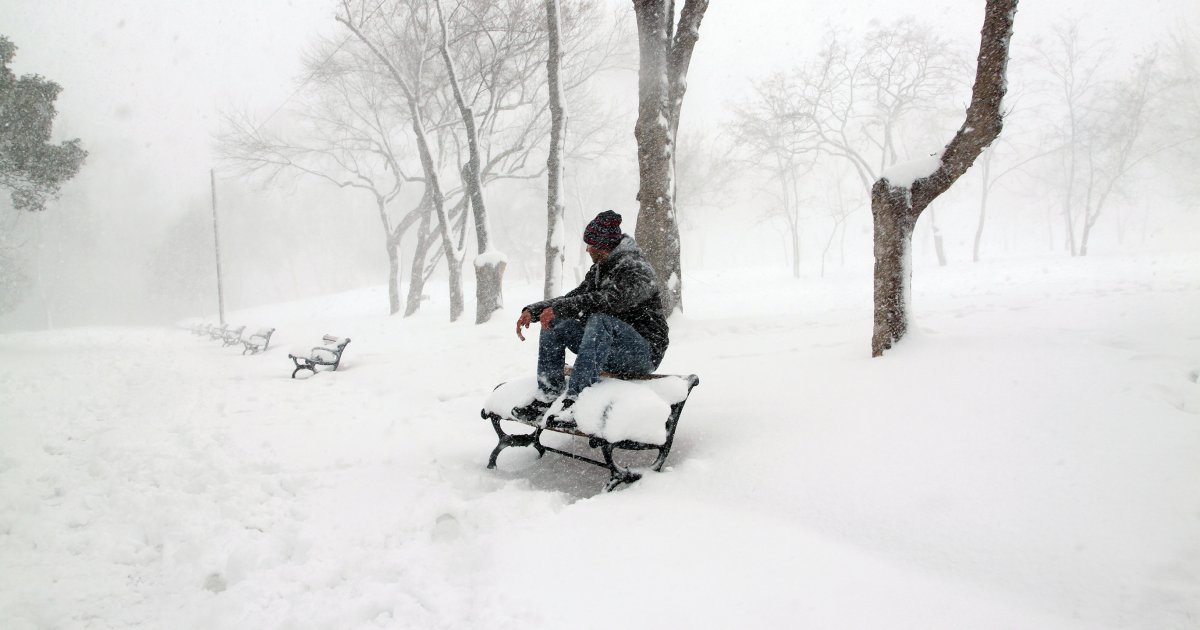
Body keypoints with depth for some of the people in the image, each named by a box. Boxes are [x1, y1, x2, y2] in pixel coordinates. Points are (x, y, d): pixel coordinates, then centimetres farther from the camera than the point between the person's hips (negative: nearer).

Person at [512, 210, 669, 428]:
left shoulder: (635, 268, -14)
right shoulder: (599, 269, 14)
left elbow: (611, 300, -33)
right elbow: (573, 298, 13)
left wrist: (559, 308, -36)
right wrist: (533, 310, -3)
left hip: (645, 351, -8)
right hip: (609, 347, 8)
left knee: (599, 320, -36)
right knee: (553, 323, -4)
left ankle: (575, 402, -43)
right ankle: (548, 396, -14)